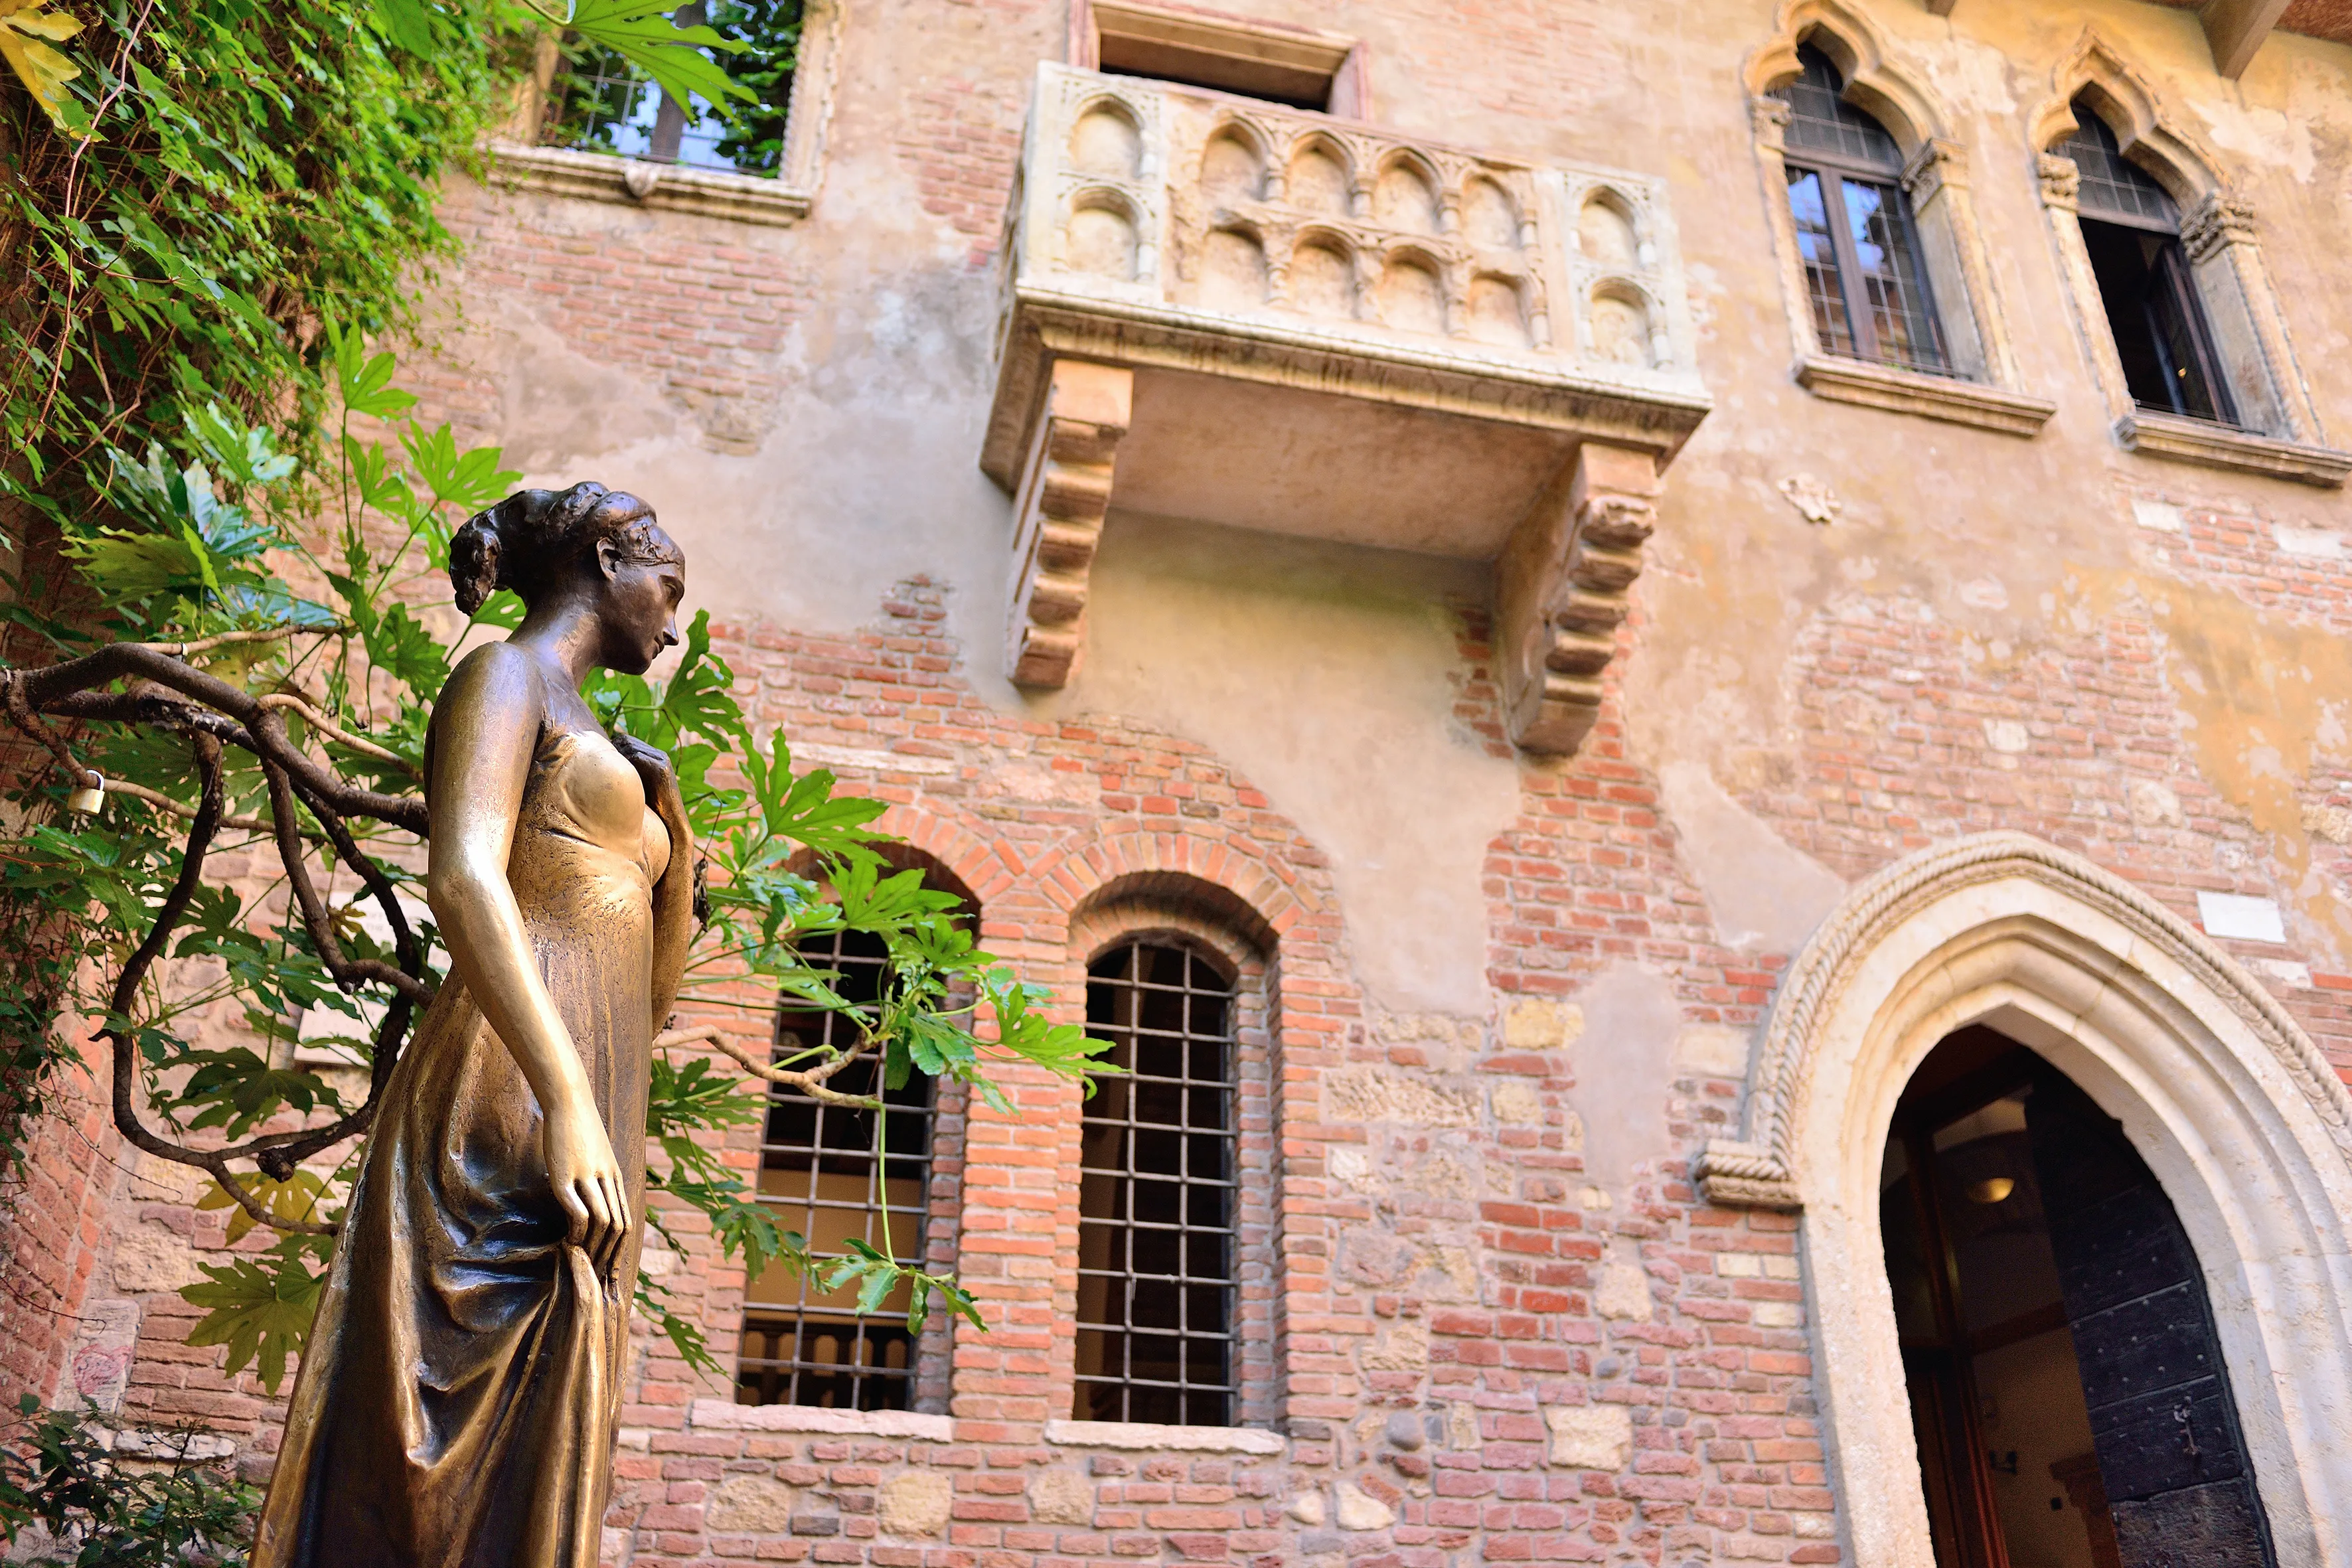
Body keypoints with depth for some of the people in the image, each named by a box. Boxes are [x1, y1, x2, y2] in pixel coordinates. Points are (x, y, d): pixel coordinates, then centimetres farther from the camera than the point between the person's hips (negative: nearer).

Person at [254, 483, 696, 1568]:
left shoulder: (589, 738, 29)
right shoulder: (507, 677, 3)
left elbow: (654, 984, 29)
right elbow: (463, 879, -16)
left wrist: (670, 827, 17)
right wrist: (569, 1102, -26)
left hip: (591, 1131, 9)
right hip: (514, 1107, -9)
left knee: (545, 1473, 5)